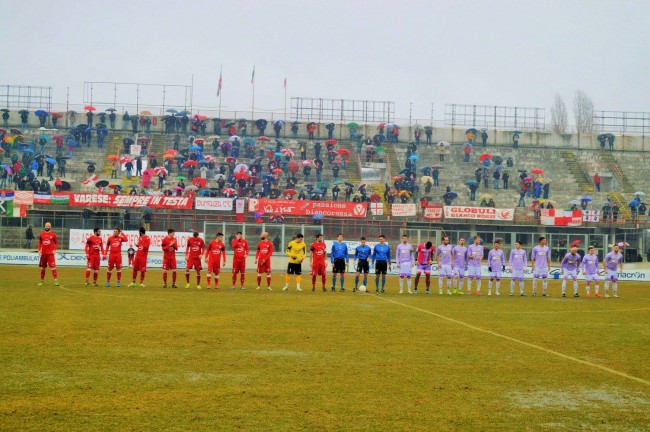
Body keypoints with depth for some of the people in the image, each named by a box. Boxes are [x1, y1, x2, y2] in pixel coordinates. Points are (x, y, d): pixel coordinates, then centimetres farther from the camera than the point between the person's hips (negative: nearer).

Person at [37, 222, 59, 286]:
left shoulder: (53, 234, -1)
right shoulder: (41, 234, 7)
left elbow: (56, 243, 4)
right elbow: (39, 243, 16)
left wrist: (54, 250, -9)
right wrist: (39, 250, 3)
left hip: (50, 253, -4)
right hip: (43, 253, 4)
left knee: (52, 266, -12)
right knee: (43, 267, 11)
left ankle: (55, 280, -14)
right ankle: (42, 280, 21)